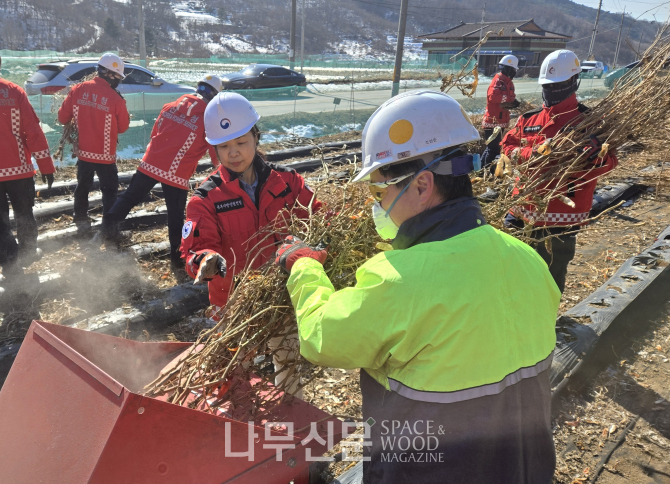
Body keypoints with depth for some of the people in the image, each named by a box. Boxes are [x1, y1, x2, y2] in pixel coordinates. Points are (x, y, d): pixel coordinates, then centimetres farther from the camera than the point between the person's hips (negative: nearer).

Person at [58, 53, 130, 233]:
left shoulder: (77, 90, -6)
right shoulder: (115, 98, -17)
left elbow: (62, 118, 0)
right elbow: (123, 127, -4)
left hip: (83, 151, 4)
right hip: (105, 154, -4)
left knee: (83, 186, 21)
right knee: (109, 190, 10)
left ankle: (81, 220, 33)